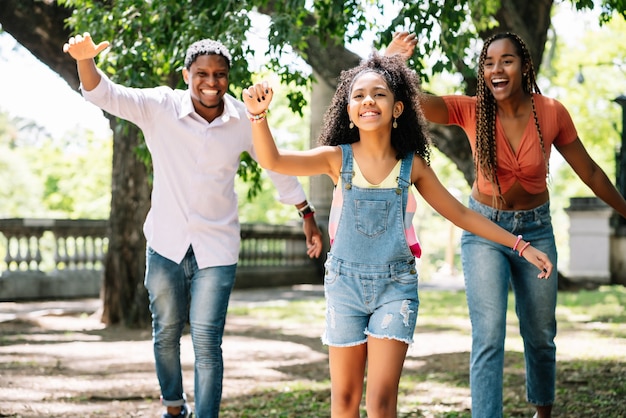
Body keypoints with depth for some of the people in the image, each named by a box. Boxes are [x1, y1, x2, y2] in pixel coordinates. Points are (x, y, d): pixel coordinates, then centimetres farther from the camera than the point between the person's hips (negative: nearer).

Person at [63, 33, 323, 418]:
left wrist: (308, 216, 16)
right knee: (166, 334, 16)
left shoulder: (244, 120, -6)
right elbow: (105, 94, -22)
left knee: (207, 342, -7)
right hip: (166, 244, 1)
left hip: (217, 249, -1)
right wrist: (86, 60, -44)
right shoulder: (161, 107, -10)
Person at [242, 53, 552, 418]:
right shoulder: (337, 158, -4)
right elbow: (273, 160, -18)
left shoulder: (412, 165, -1)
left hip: (396, 286, 0)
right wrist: (259, 114, -36)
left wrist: (520, 245, 6)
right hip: (345, 283, 1)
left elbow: (461, 214, 8)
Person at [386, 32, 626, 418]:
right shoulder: (471, 111, -16)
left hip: (536, 230, 2)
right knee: (489, 338, -12)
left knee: (541, 336, 16)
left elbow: (590, 172, -2)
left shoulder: (551, 113, -14)